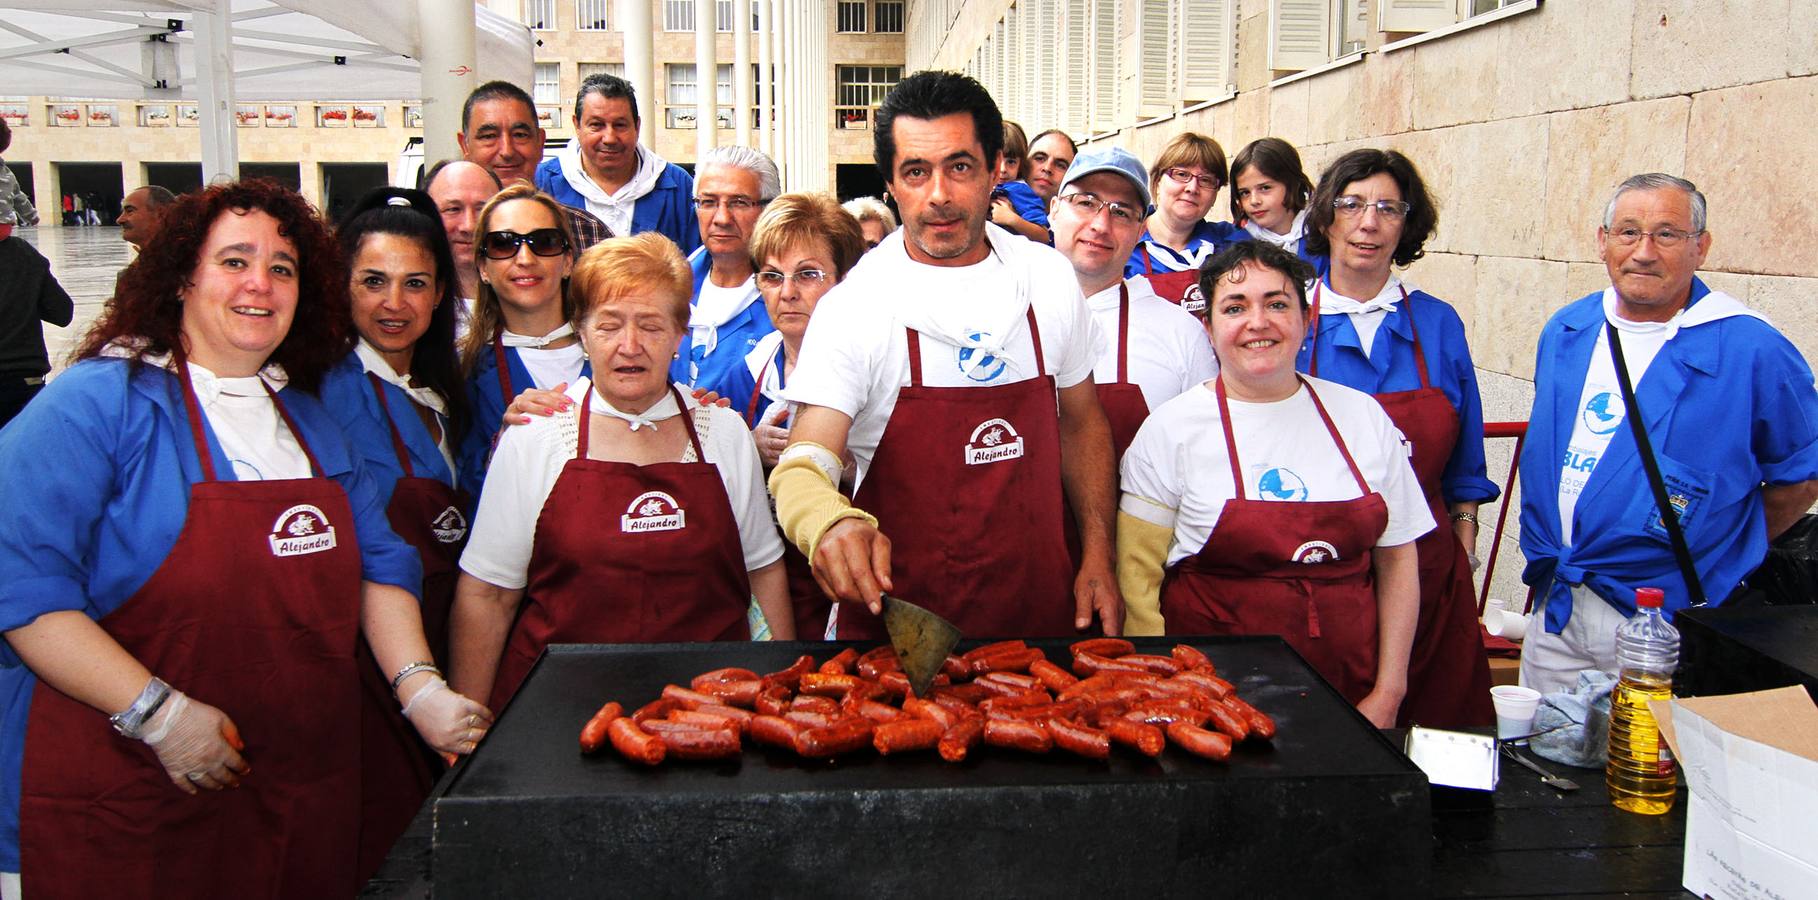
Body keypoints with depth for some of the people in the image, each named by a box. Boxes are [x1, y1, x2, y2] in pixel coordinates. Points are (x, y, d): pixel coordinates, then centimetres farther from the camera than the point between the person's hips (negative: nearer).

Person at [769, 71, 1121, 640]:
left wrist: (1097, 559, 3)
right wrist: (829, 522, -42)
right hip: (896, 620, -3)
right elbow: (803, 466, -19)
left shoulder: (1050, 279, -2)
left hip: (1039, 605, 3)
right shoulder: (852, 308, -13)